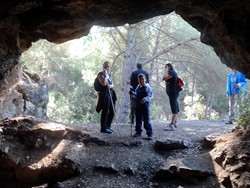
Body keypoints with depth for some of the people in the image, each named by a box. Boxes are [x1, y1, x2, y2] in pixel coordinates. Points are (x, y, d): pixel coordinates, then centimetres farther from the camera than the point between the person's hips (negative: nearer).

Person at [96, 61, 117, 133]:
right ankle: (103, 128, 0)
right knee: (105, 111, -6)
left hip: (111, 93, 8)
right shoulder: (100, 74, -4)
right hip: (104, 94, -8)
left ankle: (108, 126, 24)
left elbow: (112, 85, 14)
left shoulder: (109, 74, 18)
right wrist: (105, 74, -13)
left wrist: (110, 86, -9)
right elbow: (104, 83, -19)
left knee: (112, 111, 10)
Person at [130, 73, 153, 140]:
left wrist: (145, 99, -31)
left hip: (145, 105, -6)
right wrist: (132, 93, 4)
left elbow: (150, 96, -14)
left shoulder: (148, 87, -6)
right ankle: (138, 132, 25)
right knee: (138, 119, 13)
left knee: (146, 120, -6)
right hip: (138, 105, 6)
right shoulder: (138, 87, 13)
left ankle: (149, 134, -2)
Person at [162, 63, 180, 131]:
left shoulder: (172, 72, -12)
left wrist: (166, 71, -9)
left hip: (173, 93, -11)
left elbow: (164, 78, -18)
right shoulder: (173, 72, 17)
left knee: (174, 109, -17)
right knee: (176, 109, 20)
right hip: (173, 93, 11)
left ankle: (172, 125, -26)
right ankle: (174, 122, 33)